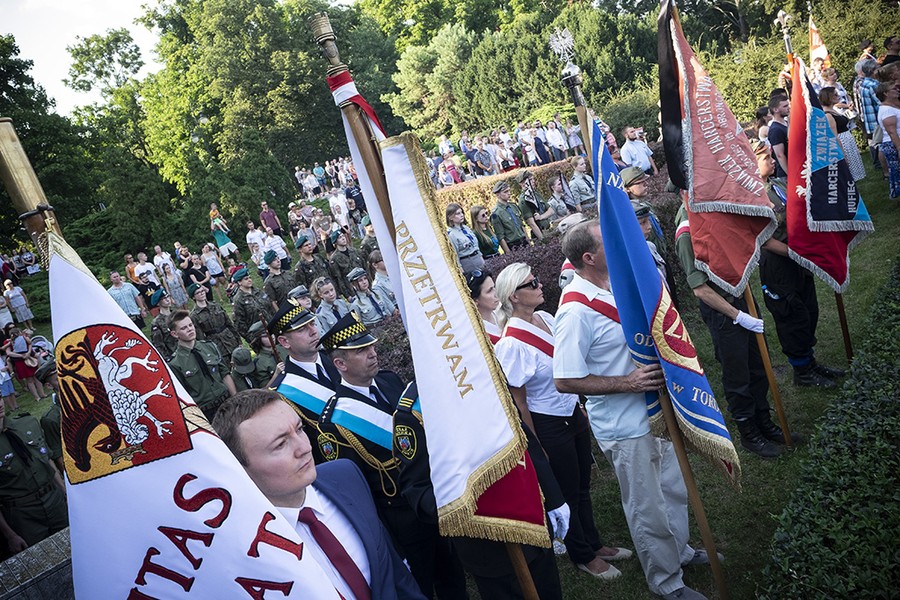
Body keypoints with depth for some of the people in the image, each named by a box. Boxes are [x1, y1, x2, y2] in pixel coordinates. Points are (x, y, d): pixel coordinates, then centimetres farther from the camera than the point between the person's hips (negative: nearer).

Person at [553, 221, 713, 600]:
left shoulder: (614, 284, 1)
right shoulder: (576, 311, -27)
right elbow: (565, 381, -27)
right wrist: (628, 383, -28)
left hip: (653, 412, 9)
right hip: (625, 427, -9)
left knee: (674, 490, 27)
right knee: (648, 511, 11)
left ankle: (680, 551, 52)